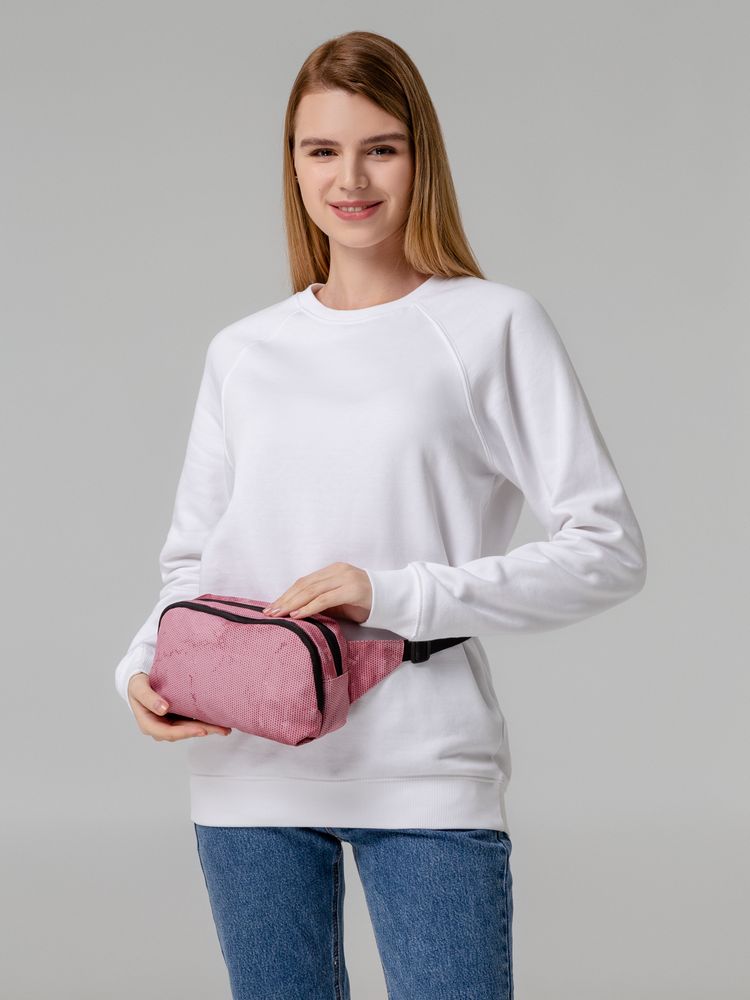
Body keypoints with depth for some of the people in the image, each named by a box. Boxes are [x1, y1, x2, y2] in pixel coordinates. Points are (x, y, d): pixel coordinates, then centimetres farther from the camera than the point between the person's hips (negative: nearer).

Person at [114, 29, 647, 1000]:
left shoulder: (495, 326, 0)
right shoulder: (242, 353, 12)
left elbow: (607, 548, -5)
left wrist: (403, 595, -14)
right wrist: (143, 668, -2)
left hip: (426, 770, -3)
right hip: (249, 772, 4)